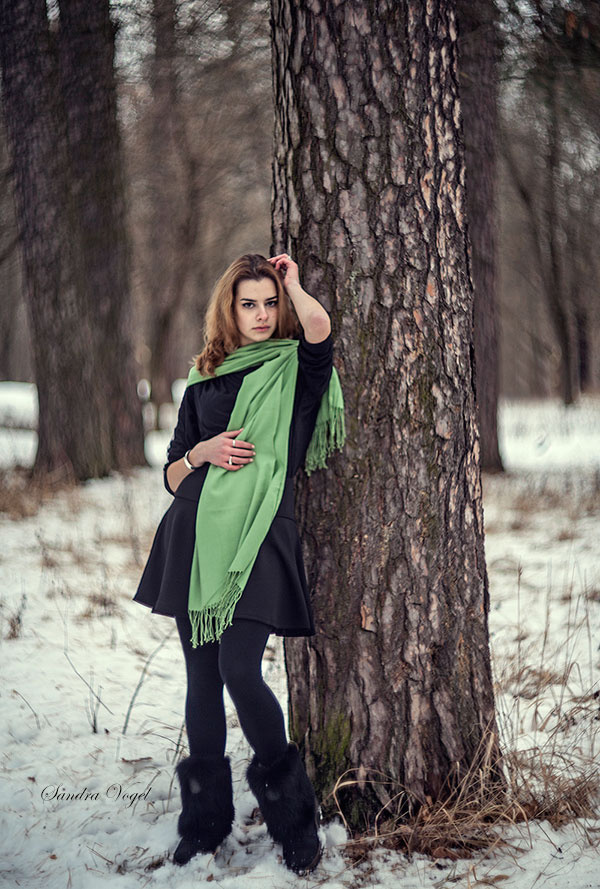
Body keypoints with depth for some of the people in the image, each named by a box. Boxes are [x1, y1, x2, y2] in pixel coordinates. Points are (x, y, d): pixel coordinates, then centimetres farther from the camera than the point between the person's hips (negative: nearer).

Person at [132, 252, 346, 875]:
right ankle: (205, 822, 18)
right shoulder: (204, 384, 16)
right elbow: (172, 474, 19)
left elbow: (319, 325, -18)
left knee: (239, 671, -16)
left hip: (260, 537, -4)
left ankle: (289, 805, 6)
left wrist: (290, 280, 1)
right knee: (202, 679, 6)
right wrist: (202, 453, -3)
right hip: (196, 537, 4)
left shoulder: (295, 369, 7)